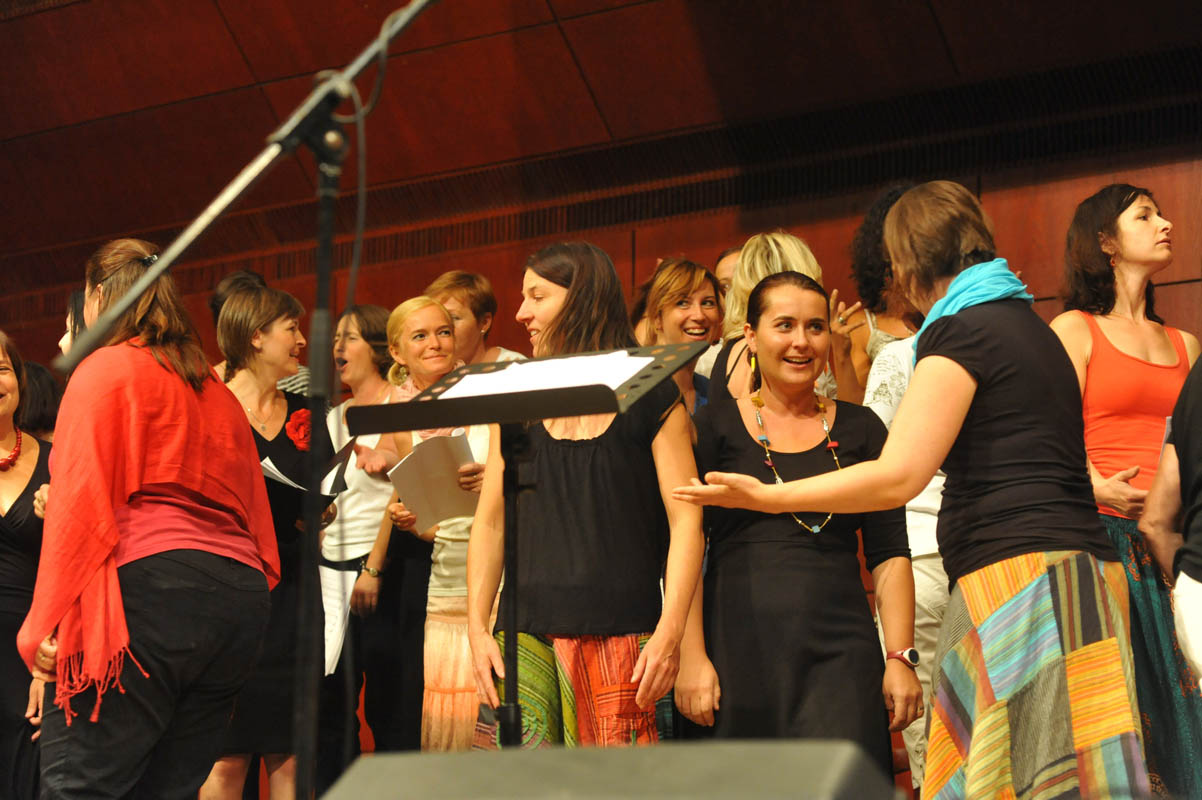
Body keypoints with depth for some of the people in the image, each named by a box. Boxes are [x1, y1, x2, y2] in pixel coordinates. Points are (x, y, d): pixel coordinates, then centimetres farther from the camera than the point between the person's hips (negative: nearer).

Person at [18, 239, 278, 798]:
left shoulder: (105, 369, 3)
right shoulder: (218, 393, 24)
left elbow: (78, 500, -7)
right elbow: (253, 510, 20)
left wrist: (45, 624, -10)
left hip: (149, 589, -7)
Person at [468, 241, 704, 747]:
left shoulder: (650, 398, 5)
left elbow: (685, 520, -1)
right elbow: (490, 521, 15)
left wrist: (670, 632, -12)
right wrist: (478, 628, 4)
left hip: (623, 637, -3)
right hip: (526, 634, 3)